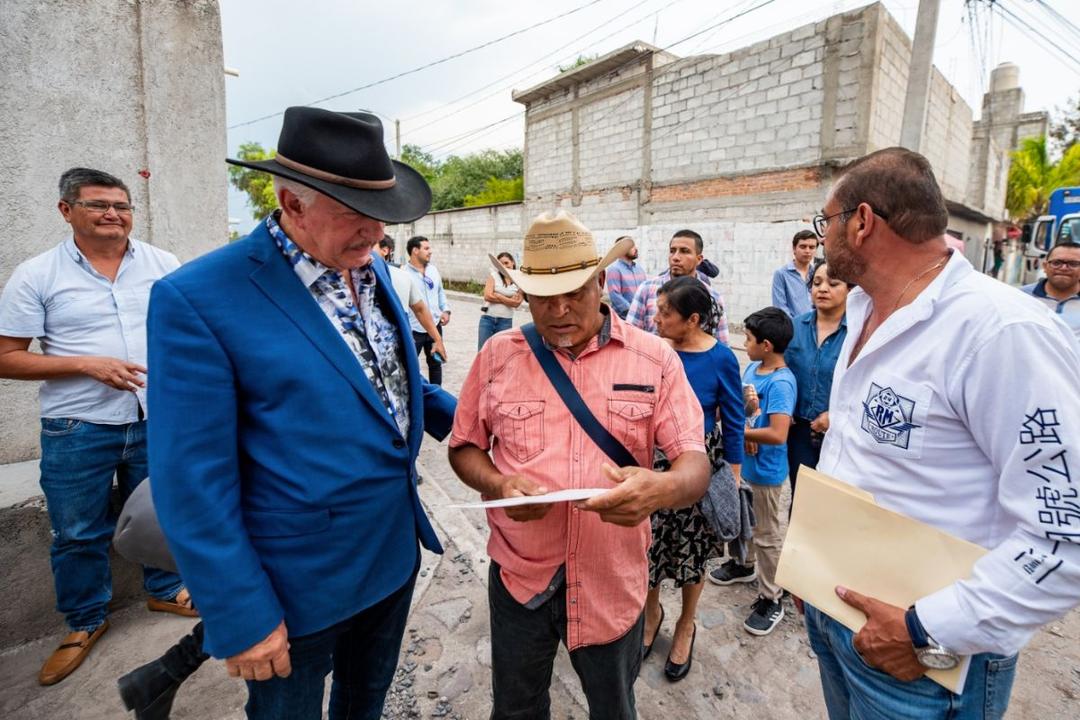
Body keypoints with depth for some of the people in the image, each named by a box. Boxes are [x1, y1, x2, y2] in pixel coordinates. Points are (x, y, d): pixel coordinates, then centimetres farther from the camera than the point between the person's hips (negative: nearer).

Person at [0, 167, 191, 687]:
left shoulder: (163, 264, 1)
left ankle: (165, 590, 40)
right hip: (77, 431, -1)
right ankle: (85, 622, 35)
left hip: (156, 421, 2)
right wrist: (87, 364, -18)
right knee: (78, 534, 13)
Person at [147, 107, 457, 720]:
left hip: (395, 552, 6)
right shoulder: (199, 299, -21)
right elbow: (193, 483, -19)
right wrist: (243, 619, -15)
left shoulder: (371, 268, 0)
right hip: (299, 584, -5)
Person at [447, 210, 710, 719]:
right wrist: (496, 484, -17)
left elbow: (695, 465, -9)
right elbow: (464, 446, 4)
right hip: (519, 576, 1)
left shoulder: (654, 358, -8)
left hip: (613, 581, 0)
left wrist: (660, 489, -32)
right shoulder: (498, 355, -4)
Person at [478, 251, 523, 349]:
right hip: (487, 319, 0)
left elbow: (516, 303, -8)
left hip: (505, 321, 0)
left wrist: (496, 295, -8)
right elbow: (487, 296, -9)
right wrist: (508, 300, -7)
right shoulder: (494, 275, 2)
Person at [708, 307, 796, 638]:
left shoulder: (781, 382, -26)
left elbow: (778, 434, -33)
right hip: (742, 461, 8)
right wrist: (744, 434, -10)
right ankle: (744, 564, 50)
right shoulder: (751, 367, -1)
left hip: (766, 470, -8)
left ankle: (771, 599, 25)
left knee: (766, 535, 8)